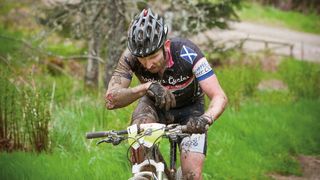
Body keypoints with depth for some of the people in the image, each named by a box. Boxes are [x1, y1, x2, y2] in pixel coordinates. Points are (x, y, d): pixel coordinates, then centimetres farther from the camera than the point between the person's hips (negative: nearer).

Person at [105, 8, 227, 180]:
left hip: (189, 109, -1)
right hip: (154, 106, 1)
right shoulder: (130, 57, -30)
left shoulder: (187, 53, -35)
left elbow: (219, 97, -38)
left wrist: (206, 119, -59)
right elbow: (111, 100, -37)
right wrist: (146, 87, -53)